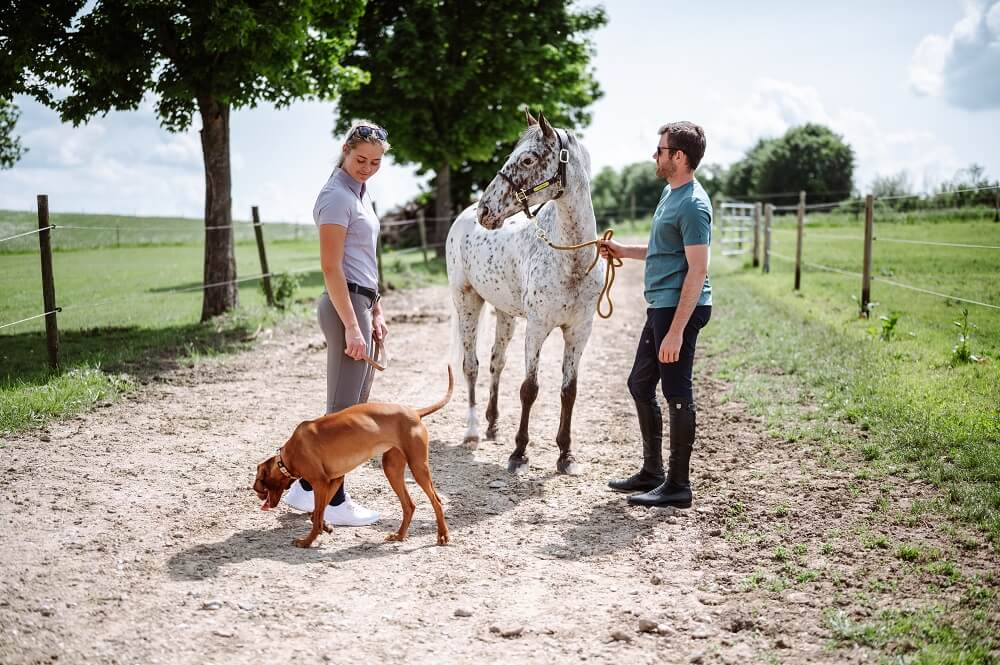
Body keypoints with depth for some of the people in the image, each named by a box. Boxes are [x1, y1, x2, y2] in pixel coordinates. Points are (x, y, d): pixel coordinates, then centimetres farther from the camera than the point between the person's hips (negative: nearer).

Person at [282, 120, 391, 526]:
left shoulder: (360, 193, 16)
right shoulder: (337, 196, -13)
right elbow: (331, 267, -19)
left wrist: (375, 313, 19)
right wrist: (351, 326, -22)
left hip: (362, 303, 10)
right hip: (345, 306, -10)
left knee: (355, 406, 14)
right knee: (344, 408, -4)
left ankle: (306, 485, 22)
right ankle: (333, 503, 4)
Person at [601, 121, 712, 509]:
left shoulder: (693, 205, -17)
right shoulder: (670, 192, 14)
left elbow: (697, 270, -21)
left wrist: (676, 330, -24)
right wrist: (625, 252, 16)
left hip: (680, 308, -10)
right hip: (659, 306, 10)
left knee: (677, 393, -2)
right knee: (640, 384, 17)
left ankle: (678, 485, 8)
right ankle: (652, 471, 29)